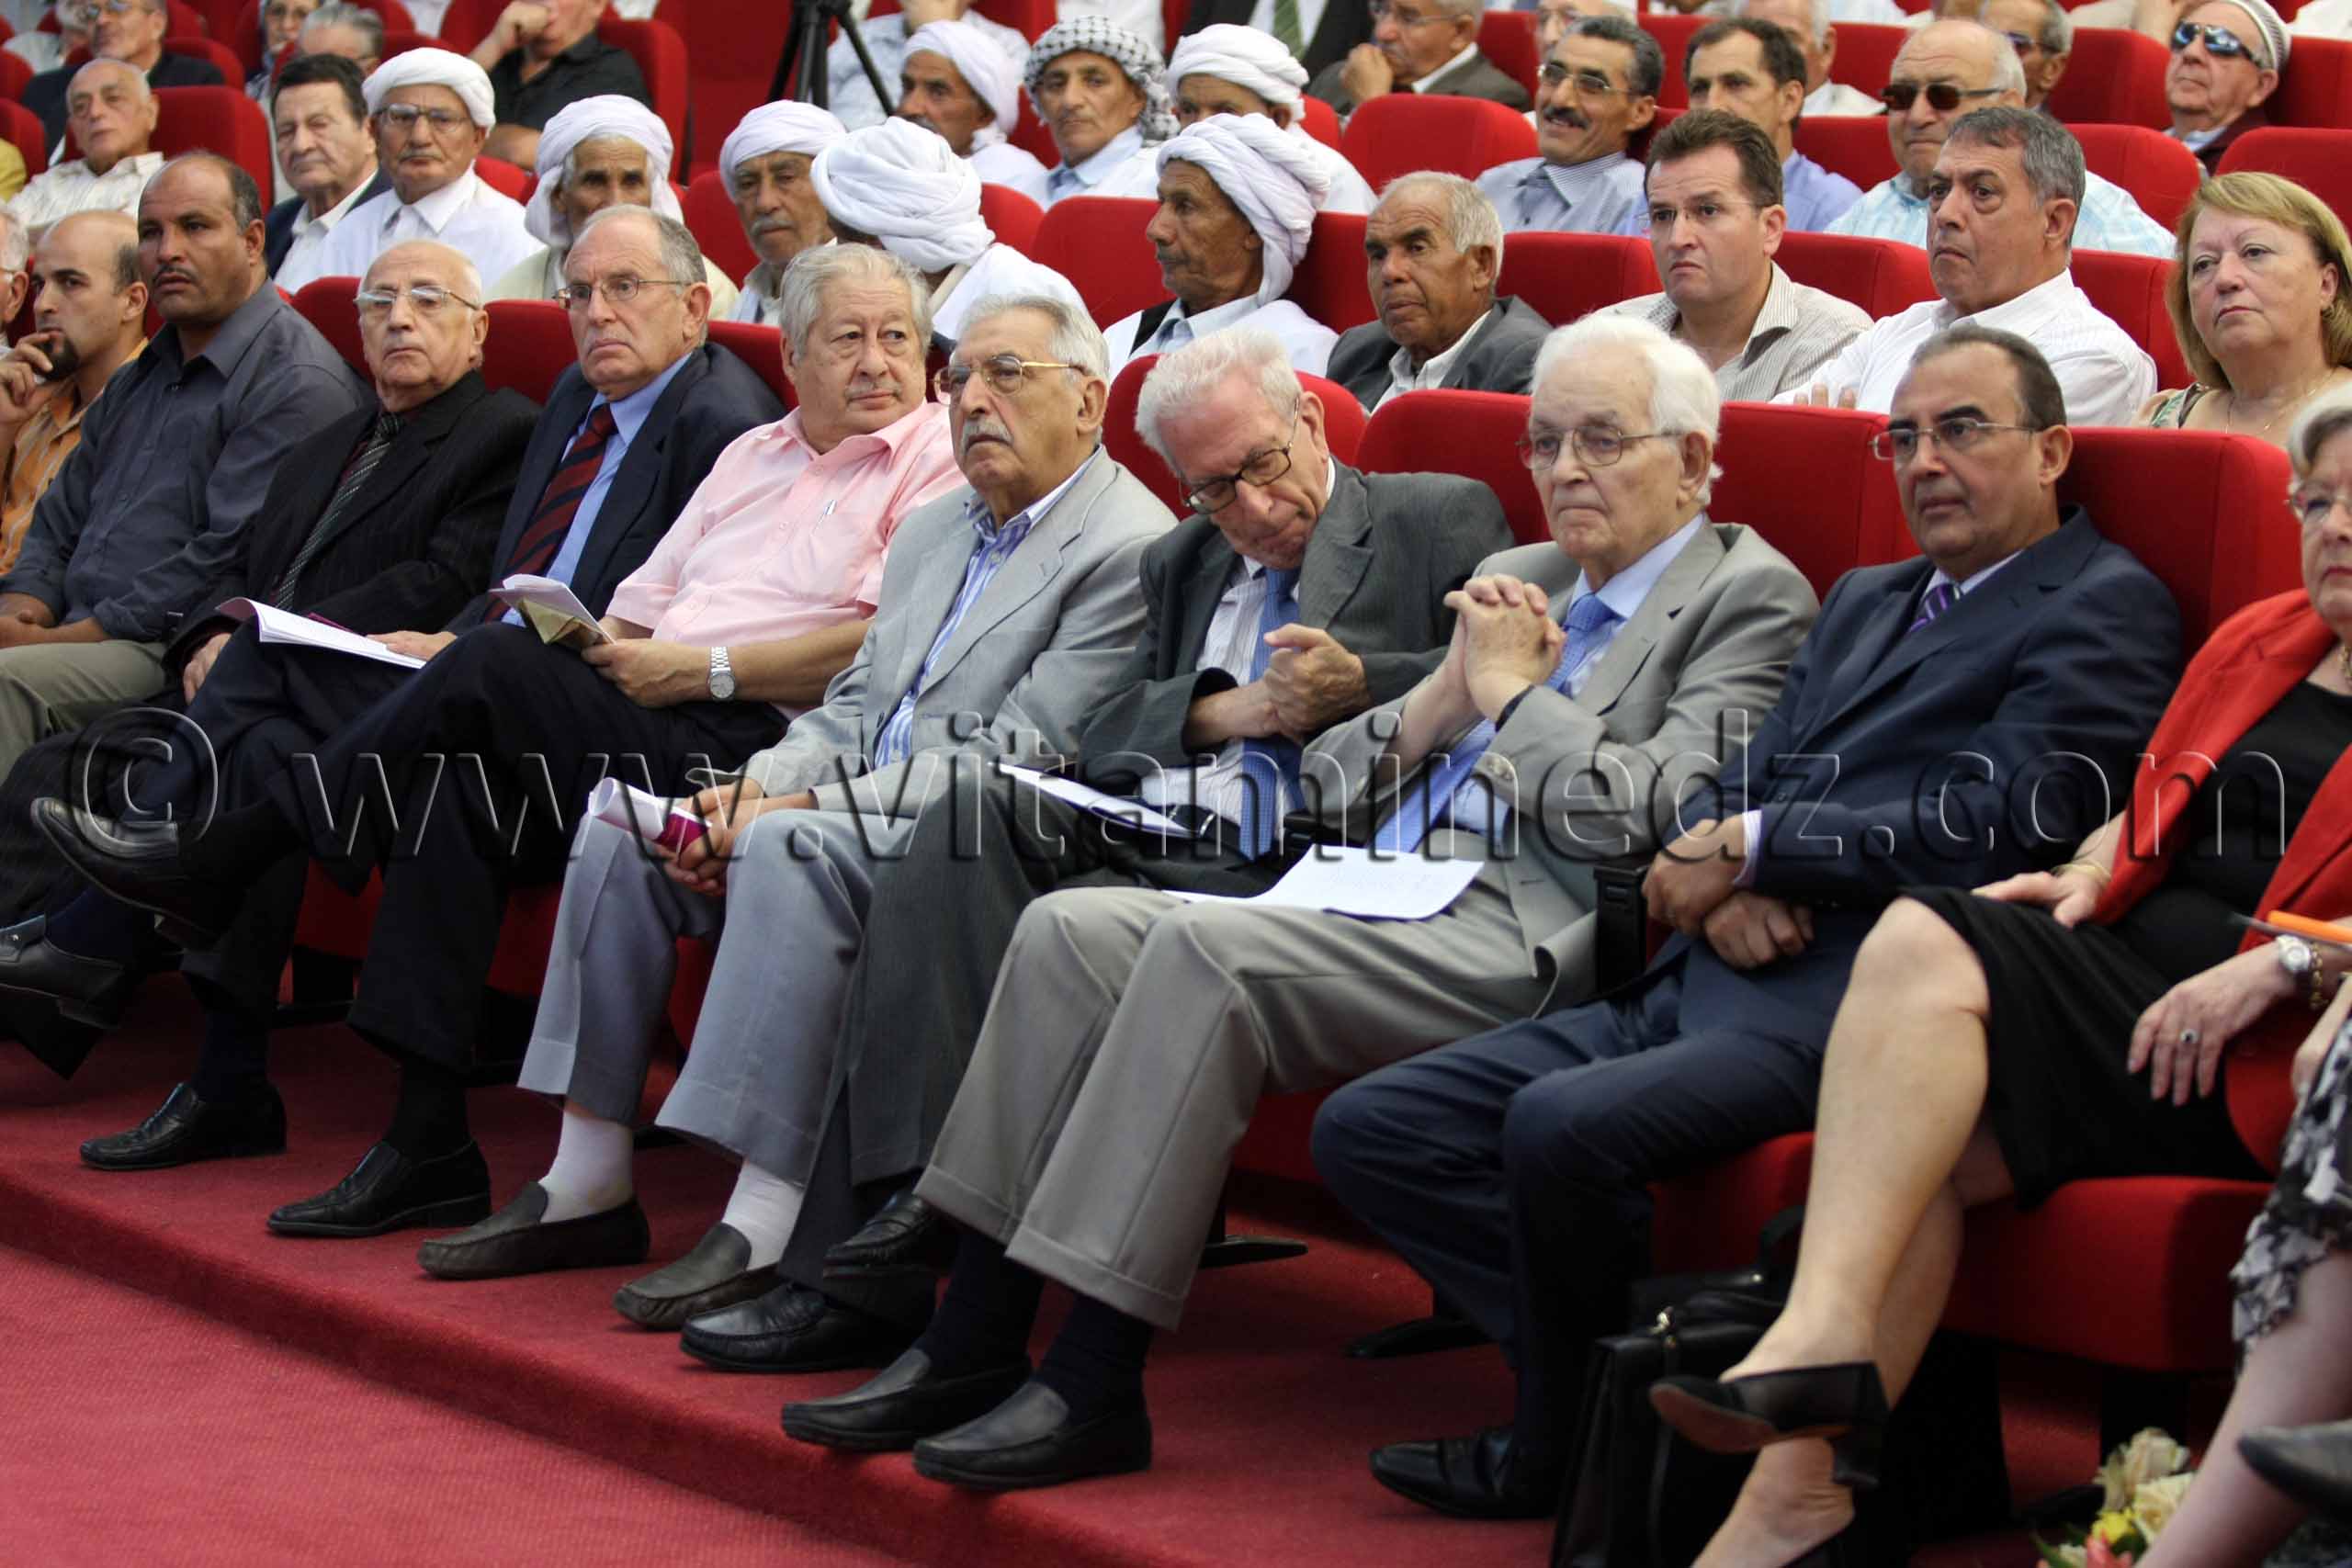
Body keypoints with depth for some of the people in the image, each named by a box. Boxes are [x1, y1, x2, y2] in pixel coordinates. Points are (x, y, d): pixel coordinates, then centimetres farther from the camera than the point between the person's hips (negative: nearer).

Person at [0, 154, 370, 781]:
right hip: (77, 635, 8)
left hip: (177, 656, -8)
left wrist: (73, 636, -15)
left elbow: (231, 559, -14)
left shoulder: (299, 385, -6)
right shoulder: (141, 377, 24)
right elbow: (62, 517, 26)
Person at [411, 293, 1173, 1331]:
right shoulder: (932, 531, 21)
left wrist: (808, 806, -19)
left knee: (788, 850, -33)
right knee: (622, 833, -5)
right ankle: (588, 1187, -4)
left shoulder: (1129, 548, -10)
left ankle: (769, 1225, -36)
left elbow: (1016, 761, -17)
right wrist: (753, 787, -3)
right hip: (857, 813, 9)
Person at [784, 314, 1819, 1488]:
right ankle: (974, 1342, -11)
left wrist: (1511, 691, -1)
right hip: (1385, 907, 8)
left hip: (1527, 942, -8)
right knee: (1069, 929, -10)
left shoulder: (1750, 598, 3)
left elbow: (1647, 816, -13)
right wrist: (1442, 698, 4)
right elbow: (1333, 787, 22)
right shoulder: (1520, 581, 27)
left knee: (1205, 948, -29)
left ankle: (1092, 1387, -28)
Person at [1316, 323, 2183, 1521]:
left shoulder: (2105, 605, 2)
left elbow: (1996, 824, -11)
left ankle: (1564, 1453, -8)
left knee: (1562, 1123, -33)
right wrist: (1725, 884, -2)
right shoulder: (1865, 601, 28)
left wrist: (1749, 846, -6)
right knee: (1364, 1129, -4)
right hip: (1699, 984, 9)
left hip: (1852, 1004, -9)